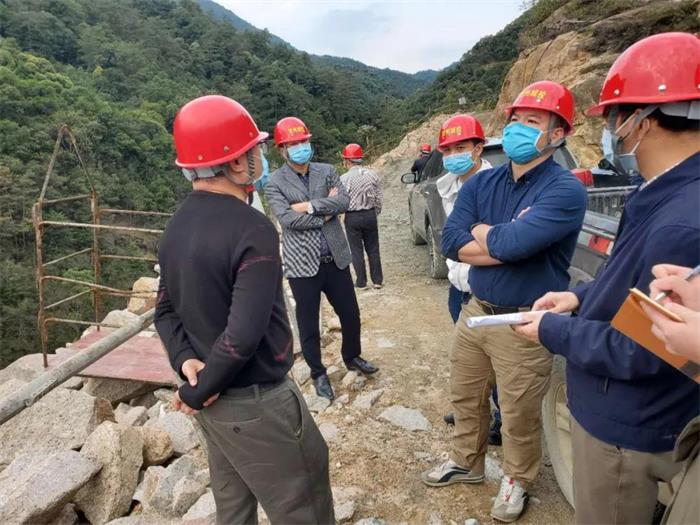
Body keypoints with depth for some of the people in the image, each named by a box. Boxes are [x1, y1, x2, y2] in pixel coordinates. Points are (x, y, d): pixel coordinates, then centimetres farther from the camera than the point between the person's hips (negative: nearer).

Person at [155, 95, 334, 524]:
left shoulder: (178, 226, 3)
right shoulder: (252, 229, -24)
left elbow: (166, 308, 8)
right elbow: (243, 336, -28)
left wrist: (185, 360, -5)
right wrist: (197, 392, -14)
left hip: (217, 401, 9)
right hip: (256, 402, -8)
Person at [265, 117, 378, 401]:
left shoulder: (327, 171, 6)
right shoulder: (275, 183, -5)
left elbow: (344, 201, -9)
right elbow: (287, 219, -18)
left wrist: (310, 206, -17)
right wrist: (324, 214, -11)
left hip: (335, 259, 4)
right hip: (302, 264, -3)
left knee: (350, 314, 16)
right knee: (309, 324, 10)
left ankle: (352, 356, 43)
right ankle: (318, 373, 33)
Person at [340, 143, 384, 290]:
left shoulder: (344, 179, -14)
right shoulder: (372, 175, -3)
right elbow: (378, 199, 2)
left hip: (352, 217, -3)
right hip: (370, 215, 3)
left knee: (357, 251, 8)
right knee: (373, 249, 13)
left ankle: (361, 282, 14)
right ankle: (377, 280, 19)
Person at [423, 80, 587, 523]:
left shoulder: (565, 190, -17)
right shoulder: (481, 183, 2)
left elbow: (512, 243, -31)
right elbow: (450, 242, -10)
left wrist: (480, 231, -10)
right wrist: (506, 244, -19)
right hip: (476, 310, 6)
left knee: (519, 415, 13)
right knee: (466, 398, 21)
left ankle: (517, 481, 41)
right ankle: (467, 463, 46)